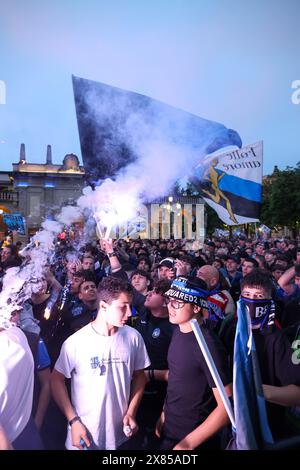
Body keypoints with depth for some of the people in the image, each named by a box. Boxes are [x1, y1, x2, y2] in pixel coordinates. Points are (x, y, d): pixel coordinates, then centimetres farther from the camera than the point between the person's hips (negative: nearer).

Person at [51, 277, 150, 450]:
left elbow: (139, 376, 3)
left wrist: (131, 412, -4)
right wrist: (73, 421, -10)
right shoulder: (75, 342, -18)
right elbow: (57, 379, -7)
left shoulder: (134, 337, -9)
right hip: (85, 435, -2)